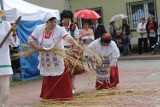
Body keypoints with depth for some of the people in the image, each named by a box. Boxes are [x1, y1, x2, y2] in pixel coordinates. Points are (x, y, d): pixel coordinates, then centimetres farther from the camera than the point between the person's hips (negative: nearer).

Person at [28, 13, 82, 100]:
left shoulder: (60, 29, -18)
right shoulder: (39, 29, -8)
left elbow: (68, 37, -33)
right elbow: (31, 39, -2)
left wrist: (76, 45, -51)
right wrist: (36, 47, -20)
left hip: (57, 57, -3)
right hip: (45, 58, 3)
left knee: (60, 77, -5)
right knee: (47, 78, 15)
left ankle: (63, 95, 7)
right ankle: (48, 95, 30)